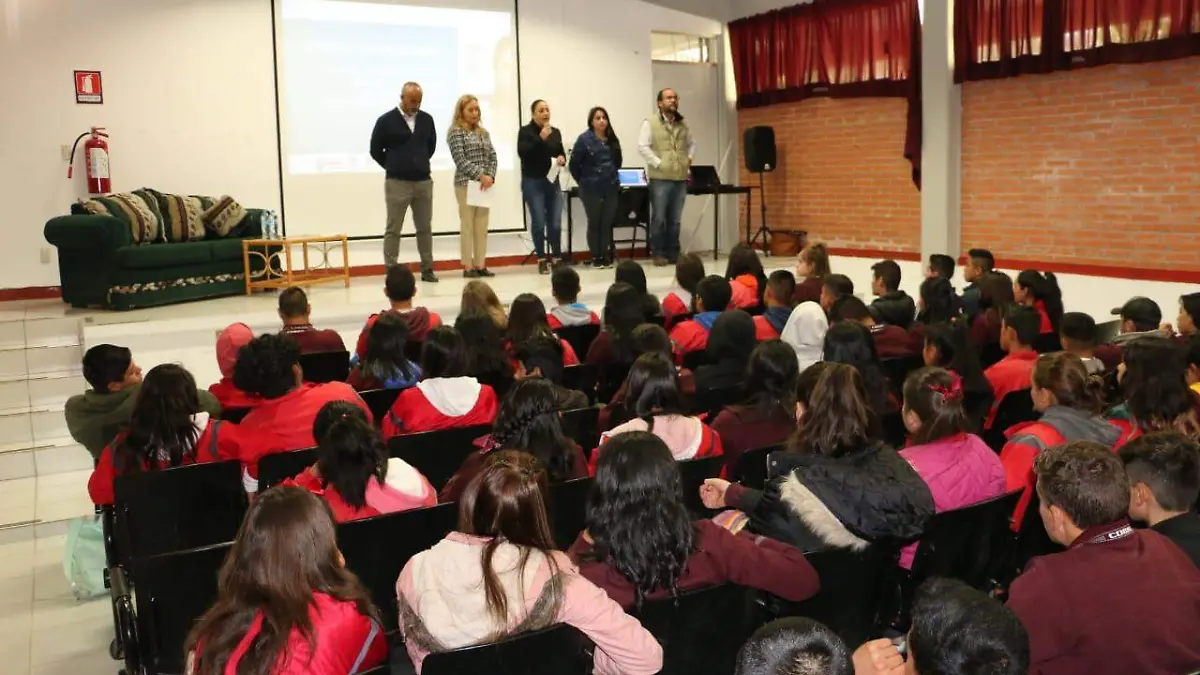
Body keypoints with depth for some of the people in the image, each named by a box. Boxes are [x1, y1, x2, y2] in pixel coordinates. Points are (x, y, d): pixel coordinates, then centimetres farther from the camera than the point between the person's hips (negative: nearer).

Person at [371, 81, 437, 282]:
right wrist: (393, 166, 7)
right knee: (393, 229, 1)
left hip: (424, 181, 4)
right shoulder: (386, 121, -5)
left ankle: (427, 269, 16)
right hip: (397, 183, -4)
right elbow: (375, 150, 2)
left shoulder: (427, 119, 6)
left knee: (425, 228, 8)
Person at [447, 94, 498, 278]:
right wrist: (480, 176, -18)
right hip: (466, 184, -6)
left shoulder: (484, 132, 15)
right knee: (467, 226, -2)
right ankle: (468, 266, 1)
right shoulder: (456, 132, -4)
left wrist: (490, 176, -7)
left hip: (485, 184, 6)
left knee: (482, 226, 7)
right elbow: (460, 160, -13)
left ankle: (480, 264, 11)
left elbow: (492, 156, 10)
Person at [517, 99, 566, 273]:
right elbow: (522, 153, -16)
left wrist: (562, 158, -4)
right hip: (533, 183, -4)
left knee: (555, 223, -1)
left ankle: (557, 258, 11)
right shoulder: (525, 131, -2)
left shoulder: (556, 132, 12)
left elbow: (561, 154, 19)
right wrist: (540, 138, -21)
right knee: (538, 222, -6)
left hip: (553, 181, 4)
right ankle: (542, 259, 3)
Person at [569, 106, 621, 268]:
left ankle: (606, 256, 16)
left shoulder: (612, 139, 7)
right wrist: (584, 182, 1)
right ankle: (595, 257, 10)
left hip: (611, 188, 4)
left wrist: (612, 177, 14)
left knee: (608, 223, 7)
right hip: (592, 190, -4)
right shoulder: (584, 139, -7)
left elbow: (617, 162, 18)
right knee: (594, 223, 4)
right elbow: (574, 164, -5)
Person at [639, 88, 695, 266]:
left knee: (675, 219, 8)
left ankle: (673, 253, 15)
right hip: (660, 178, -5)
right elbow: (642, 147, -10)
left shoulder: (682, 124, 15)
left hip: (680, 178, 5)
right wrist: (658, 163, -14)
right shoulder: (650, 122, -3)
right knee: (659, 217, -2)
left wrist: (689, 159, 11)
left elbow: (692, 143, 28)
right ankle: (658, 254, 6)